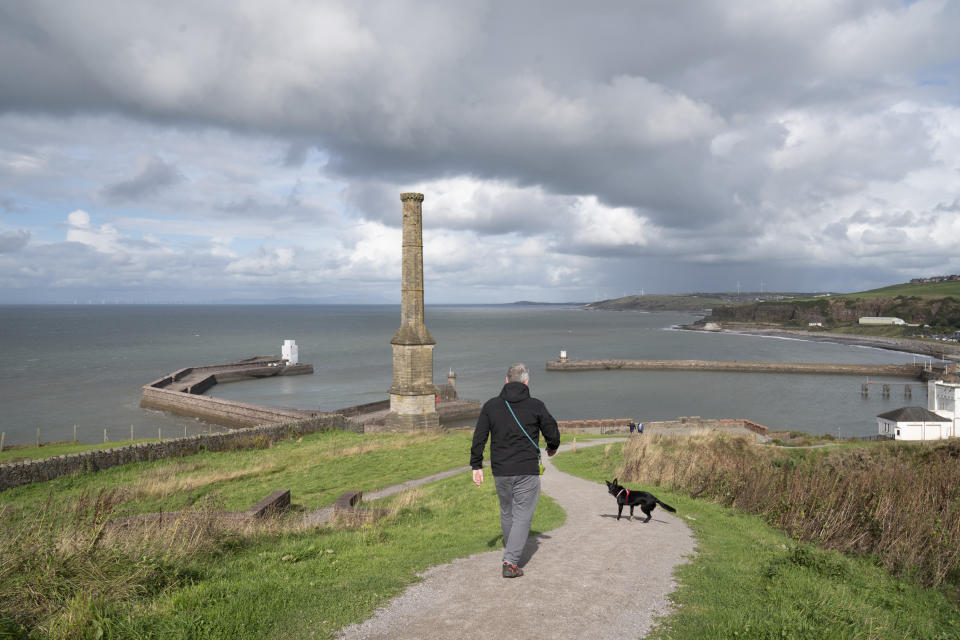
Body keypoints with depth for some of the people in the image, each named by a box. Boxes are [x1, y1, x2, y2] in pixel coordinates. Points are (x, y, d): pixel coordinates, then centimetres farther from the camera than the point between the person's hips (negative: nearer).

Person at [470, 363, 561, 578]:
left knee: (506, 513, 21)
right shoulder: (536, 406, -5)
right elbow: (553, 433, 3)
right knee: (523, 516, 3)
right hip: (527, 471, -3)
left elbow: (479, 438, 1)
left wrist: (477, 466, 8)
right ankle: (511, 562, -5)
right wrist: (552, 447, 25)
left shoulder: (490, 405, 2)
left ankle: (511, 552, 37)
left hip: (500, 472, 3)